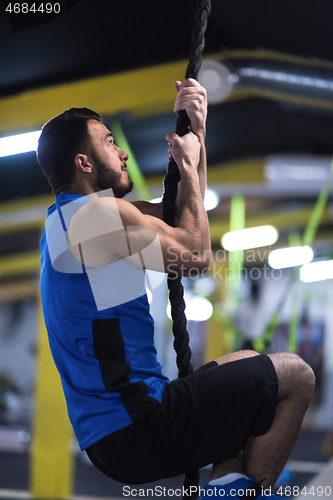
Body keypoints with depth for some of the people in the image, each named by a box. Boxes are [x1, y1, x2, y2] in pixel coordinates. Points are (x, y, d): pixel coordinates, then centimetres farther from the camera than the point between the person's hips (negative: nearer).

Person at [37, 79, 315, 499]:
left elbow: (178, 213, 22)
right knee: (294, 376, -3)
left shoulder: (64, 220, 16)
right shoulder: (97, 213, -15)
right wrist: (189, 164, 4)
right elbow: (195, 255, -7)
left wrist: (195, 131, 13)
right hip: (133, 428, -10)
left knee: (244, 365, 28)